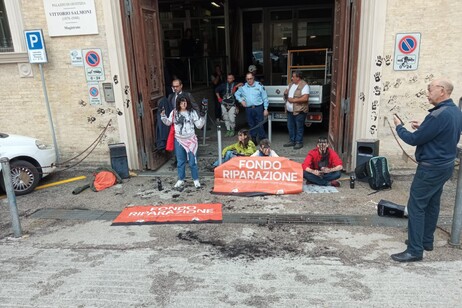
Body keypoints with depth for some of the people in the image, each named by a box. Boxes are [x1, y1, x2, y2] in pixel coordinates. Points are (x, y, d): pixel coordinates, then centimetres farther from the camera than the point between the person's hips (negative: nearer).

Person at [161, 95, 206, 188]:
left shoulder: (192, 112, -6)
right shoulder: (174, 112, -1)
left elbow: (199, 125, -5)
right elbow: (168, 123, 12)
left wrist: (202, 117, -19)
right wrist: (163, 117, -4)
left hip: (190, 139, -2)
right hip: (179, 140, 2)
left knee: (192, 161, 3)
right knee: (180, 161, 13)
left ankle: (196, 180, 18)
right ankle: (181, 180, 26)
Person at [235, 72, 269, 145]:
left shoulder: (259, 86, -1)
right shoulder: (243, 87, 7)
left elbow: (265, 98, 1)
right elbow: (236, 94, 22)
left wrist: (265, 109, -3)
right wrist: (241, 100, 6)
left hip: (258, 108, -3)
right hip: (248, 109, 3)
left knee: (260, 125, -4)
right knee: (251, 125, 9)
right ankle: (253, 140, 19)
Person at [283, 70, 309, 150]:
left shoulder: (304, 86, -15)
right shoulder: (291, 84, 11)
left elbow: (305, 98, -24)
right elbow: (286, 91, 24)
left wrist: (293, 100, -21)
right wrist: (285, 94, -1)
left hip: (299, 111, -8)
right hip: (290, 110, 8)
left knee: (299, 127, 3)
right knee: (290, 126, 15)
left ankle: (299, 142, 14)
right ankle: (292, 141, 29)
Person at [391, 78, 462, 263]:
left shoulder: (438, 115, -24)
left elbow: (414, 140, -18)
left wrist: (399, 127, -2)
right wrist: (422, 128, 8)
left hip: (431, 168, -10)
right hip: (445, 165, 10)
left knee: (416, 206, -5)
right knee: (432, 204, 18)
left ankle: (415, 250, 0)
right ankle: (426, 241, 31)